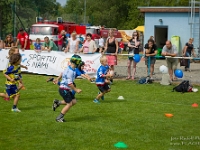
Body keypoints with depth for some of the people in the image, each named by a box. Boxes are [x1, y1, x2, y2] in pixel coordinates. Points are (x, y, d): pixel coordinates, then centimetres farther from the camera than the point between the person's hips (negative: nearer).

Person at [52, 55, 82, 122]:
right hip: (64, 89, -10)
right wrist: (76, 89, -16)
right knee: (69, 104, -6)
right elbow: (69, 83, -24)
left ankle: (57, 102, 15)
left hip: (67, 89, 10)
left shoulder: (70, 69, 9)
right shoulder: (70, 71, -22)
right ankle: (59, 118, 2)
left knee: (74, 101, 7)